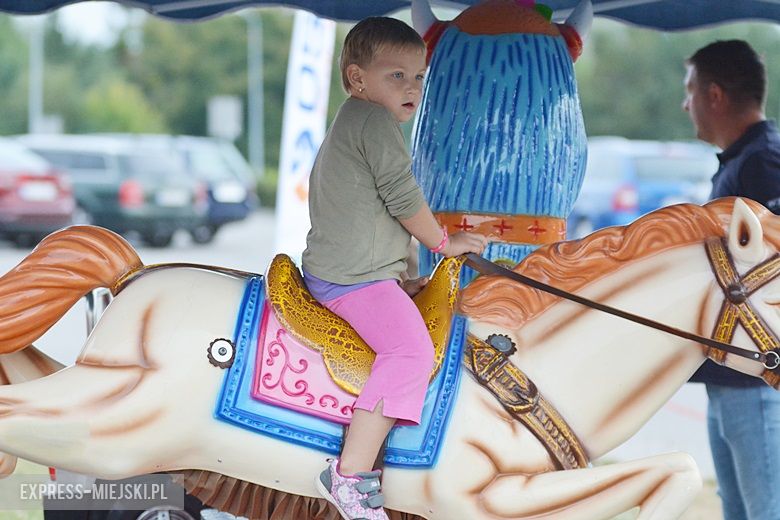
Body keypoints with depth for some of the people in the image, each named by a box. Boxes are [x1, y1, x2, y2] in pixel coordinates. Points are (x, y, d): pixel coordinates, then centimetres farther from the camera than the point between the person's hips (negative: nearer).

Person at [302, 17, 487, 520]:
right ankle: (351, 475, -30)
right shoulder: (374, 120, -9)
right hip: (358, 280, -11)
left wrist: (396, 280, 26)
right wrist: (444, 241, 2)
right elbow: (402, 198, -13)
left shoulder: (347, 127, 24)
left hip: (330, 271, 11)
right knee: (411, 350, -23)